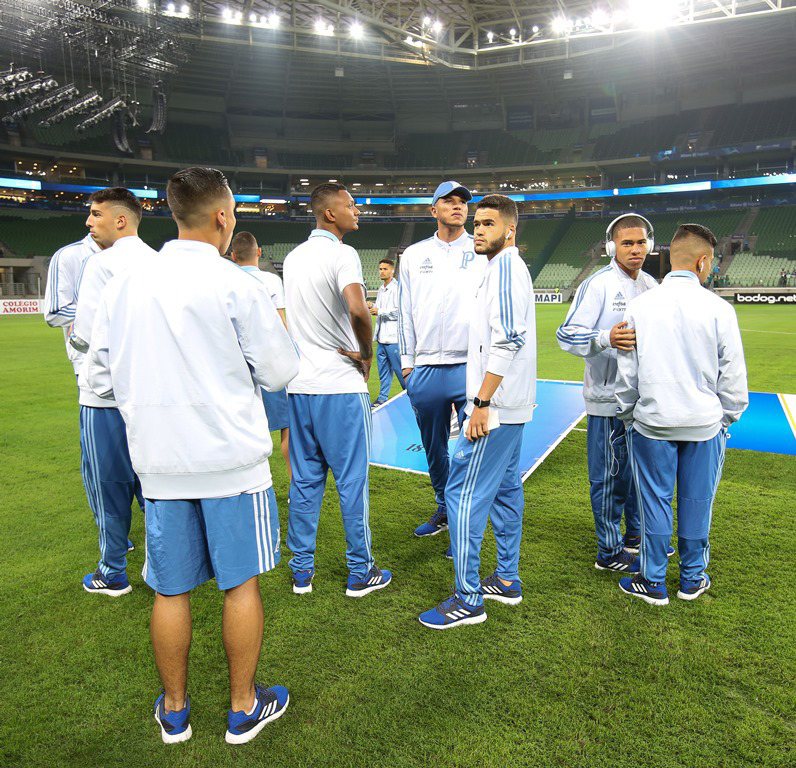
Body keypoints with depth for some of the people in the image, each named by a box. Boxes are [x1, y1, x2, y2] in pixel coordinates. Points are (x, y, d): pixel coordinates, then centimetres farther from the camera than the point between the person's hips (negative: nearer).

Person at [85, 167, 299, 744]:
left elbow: (101, 378, 8)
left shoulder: (124, 286, 2)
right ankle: (244, 707, 27)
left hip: (158, 460, 4)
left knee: (171, 590, 15)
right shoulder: (236, 285, -11)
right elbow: (280, 373, -6)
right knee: (241, 583, 11)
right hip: (232, 458, -4)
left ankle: (174, 710, 33)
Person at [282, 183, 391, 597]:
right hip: (341, 386, -7)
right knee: (352, 480, 4)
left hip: (299, 386, 7)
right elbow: (358, 310, -29)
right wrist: (366, 354, -13)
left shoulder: (292, 257, 13)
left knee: (304, 480, 13)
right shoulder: (342, 254, -12)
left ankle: (301, 571, 23)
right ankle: (360, 572, 17)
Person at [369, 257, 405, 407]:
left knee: (399, 368, -2)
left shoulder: (397, 288, -11)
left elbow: (400, 311, -19)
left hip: (393, 337, -8)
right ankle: (382, 398, 19)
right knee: (383, 369, 12)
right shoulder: (381, 289, 17)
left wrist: (380, 311, -14)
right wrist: (372, 306, 7)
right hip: (382, 335, 8)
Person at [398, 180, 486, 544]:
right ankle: (444, 510, 32)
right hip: (426, 370, 3)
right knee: (434, 448, 14)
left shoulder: (484, 252, 5)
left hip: (471, 367, -3)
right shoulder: (414, 255, 12)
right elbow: (405, 311, 13)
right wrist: (407, 362, 8)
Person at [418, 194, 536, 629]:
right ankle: (507, 580, 28)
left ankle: (468, 600, 2)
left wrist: (481, 403, -23)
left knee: (464, 494, -7)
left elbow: (508, 341, -23)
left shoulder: (505, 267, -13)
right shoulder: (508, 267, 19)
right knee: (505, 489, 15)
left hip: (495, 406, -11)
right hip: (510, 406, 11)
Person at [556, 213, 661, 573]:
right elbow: (566, 335, -20)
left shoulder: (651, 285, 9)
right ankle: (609, 552, 17)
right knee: (609, 475, 2)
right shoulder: (598, 285, -13)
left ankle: (635, 534, 38)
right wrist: (606, 338, -35)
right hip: (608, 397, -7)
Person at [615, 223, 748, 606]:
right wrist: (728, 416, 13)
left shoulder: (640, 305, -6)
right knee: (697, 501, 13)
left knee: (654, 500, 9)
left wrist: (627, 414, 13)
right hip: (704, 423, 0)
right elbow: (733, 373, -1)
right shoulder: (718, 309, -8)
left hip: (652, 421, 0)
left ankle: (653, 582, 20)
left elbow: (626, 371, 0)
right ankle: (692, 578, 28)